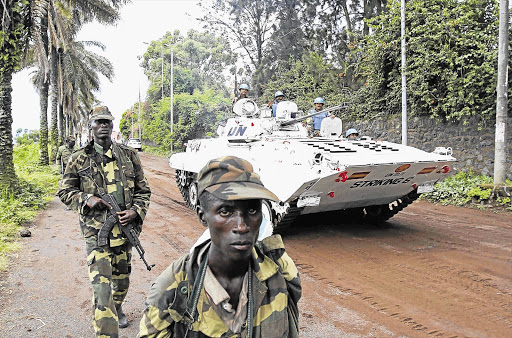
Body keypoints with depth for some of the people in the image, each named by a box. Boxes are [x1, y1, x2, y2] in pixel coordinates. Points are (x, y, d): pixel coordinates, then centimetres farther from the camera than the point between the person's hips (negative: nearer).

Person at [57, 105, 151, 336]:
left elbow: (143, 191, 9)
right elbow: (64, 192, 9)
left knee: (122, 277, 20)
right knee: (101, 283, -13)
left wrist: (136, 211, -9)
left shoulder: (129, 156, 4)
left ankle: (117, 308, 49)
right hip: (96, 230, -3)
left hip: (124, 227, 3)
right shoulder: (79, 159, 1)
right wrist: (86, 199, -11)